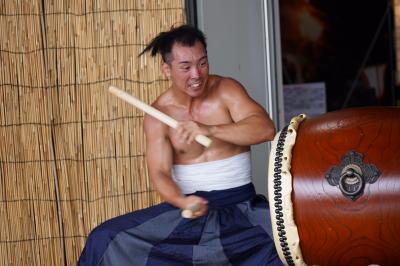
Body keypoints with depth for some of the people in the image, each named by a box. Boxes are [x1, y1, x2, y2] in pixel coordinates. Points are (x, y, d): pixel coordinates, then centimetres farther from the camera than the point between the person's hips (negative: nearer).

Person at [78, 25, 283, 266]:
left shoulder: (227, 90, -5)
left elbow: (266, 129, -20)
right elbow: (160, 172, -10)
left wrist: (209, 130, -32)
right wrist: (182, 202, -32)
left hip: (241, 205, -1)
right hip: (190, 205, 1)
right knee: (106, 240, -15)